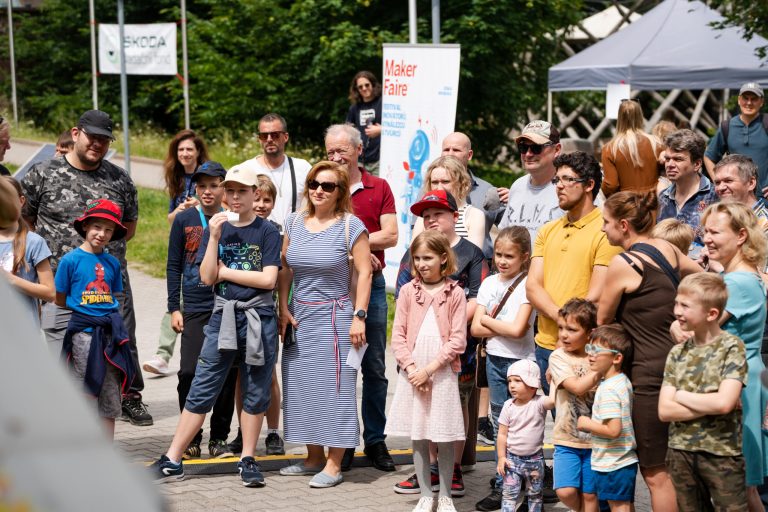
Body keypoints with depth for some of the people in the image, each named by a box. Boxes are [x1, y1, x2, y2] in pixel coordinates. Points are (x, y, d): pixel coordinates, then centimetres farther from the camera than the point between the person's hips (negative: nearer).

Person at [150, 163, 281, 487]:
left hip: (259, 318, -1)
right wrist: (214, 236, -10)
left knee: (255, 393, 6)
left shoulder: (266, 232, 0)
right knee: (201, 390, 1)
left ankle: (247, 460, 17)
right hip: (223, 316, 1)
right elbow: (207, 277, -2)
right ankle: (172, 461, 3)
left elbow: (268, 279, -9)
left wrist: (225, 271, -6)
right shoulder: (216, 228, 7)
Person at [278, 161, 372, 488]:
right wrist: (283, 308, 3)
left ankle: (333, 465, 0)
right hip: (299, 316, 5)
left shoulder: (351, 226, -6)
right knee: (300, 385, 8)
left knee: (333, 386, -5)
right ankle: (313, 458, 19)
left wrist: (359, 317, -13)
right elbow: (285, 268, 12)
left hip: (333, 316, -5)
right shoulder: (295, 222, 8)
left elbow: (363, 273, -7)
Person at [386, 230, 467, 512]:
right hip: (413, 373, 2)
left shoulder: (455, 293, -4)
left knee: (445, 438, 3)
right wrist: (412, 368, -10)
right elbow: (398, 335, 1)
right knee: (418, 438, 8)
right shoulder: (408, 291, 3)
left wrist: (429, 369, -13)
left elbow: (457, 340, -7)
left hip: (443, 374, -2)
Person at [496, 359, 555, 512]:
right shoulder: (509, 406, -5)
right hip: (512, 458, 0)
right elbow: (502, 434, -2)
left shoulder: (539, 403, -9)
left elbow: (554, 400, -29)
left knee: (535, 494, 14)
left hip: (534, 458, 0)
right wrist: (501, 457, -5)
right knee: (509, 494, -1)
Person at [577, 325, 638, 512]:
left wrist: (588, 424, -15)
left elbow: (613, 430, -29)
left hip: (612, 465, -9)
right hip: (626, 461, 9)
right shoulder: (624, 381, 7)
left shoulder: (608, 389, -22)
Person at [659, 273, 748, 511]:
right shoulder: (677, 353, 5)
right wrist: (710, 405, -14)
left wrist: (681, 396, -8)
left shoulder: (731, 348, -7)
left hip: (722, 454, -4)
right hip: (681, 452, 5)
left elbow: (724, 403, -20)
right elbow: (664, 410, -4)